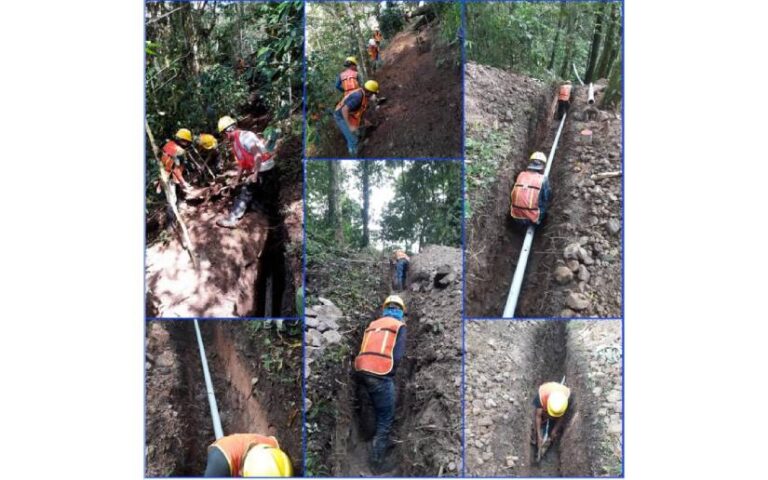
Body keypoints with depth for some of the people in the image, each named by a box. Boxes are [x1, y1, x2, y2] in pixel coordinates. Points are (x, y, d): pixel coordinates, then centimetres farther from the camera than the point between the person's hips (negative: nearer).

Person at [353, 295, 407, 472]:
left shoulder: (372, 324, 19)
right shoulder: (399, 326, 4)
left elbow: (366, 351, 14)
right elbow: (397, 355, -6)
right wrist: (390, 374, 7)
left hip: (362, 373, 6)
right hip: (381, 376, -6)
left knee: (378, 415, 23)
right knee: (385, 421, 4)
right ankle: (376, 465, 2)